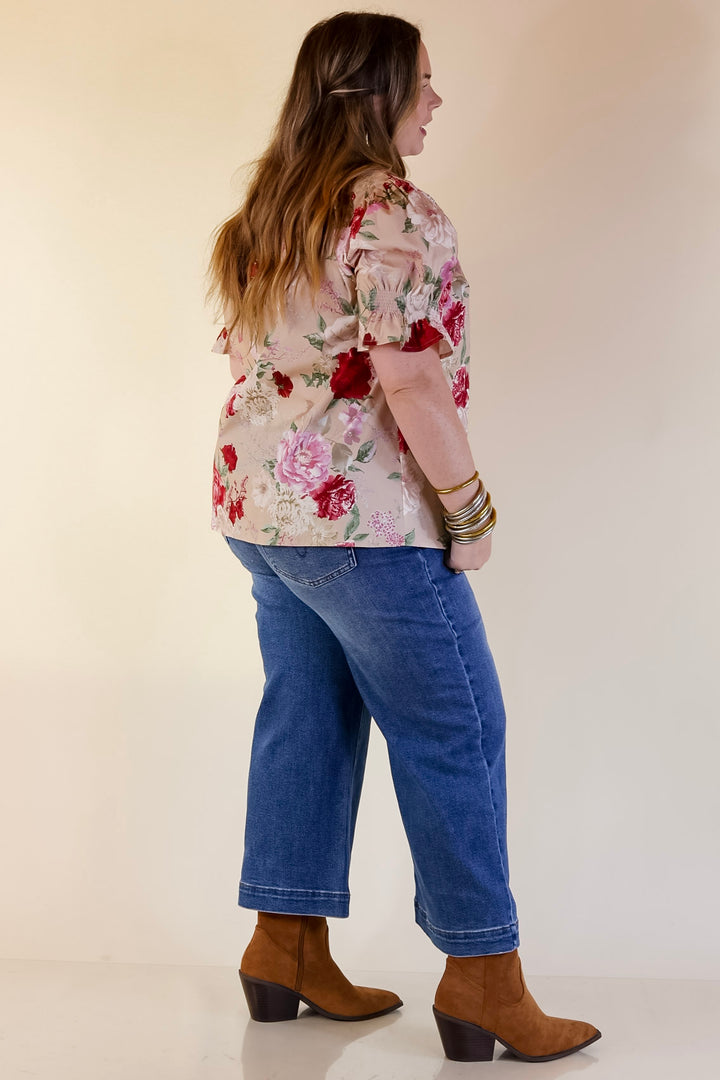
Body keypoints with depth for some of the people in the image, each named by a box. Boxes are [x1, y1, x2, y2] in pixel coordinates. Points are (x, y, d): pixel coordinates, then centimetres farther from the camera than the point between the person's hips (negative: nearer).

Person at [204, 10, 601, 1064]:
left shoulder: (265, 214, 14)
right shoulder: (398, 216, -15)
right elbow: (412, 381, -21)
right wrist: (471, 506, -13)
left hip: (253, 503, 9)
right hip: (360, 514, -9)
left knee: (307, 714, 16)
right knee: (453, 731, 0)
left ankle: (286, 944, 23)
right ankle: (482, 976, 8)